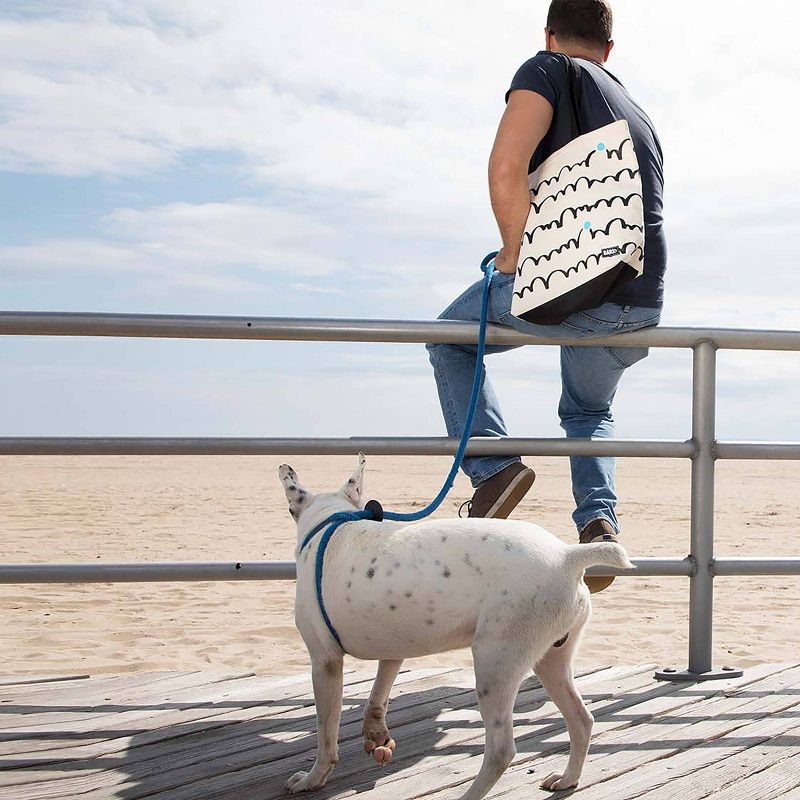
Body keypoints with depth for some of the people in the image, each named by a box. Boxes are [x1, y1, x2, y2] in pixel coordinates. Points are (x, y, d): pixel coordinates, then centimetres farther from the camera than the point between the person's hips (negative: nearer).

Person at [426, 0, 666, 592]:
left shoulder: (549, 71, 4)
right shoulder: (641, 114, 26)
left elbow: (506, 170, -14)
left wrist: (514, 253, -1)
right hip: (643, 308, 6)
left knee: (450, 338, 22)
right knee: (589, 411, 33)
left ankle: (492, 465, 4)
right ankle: (599, 519, 10)